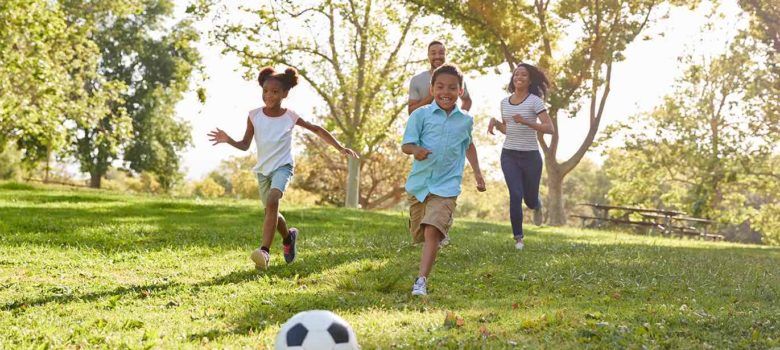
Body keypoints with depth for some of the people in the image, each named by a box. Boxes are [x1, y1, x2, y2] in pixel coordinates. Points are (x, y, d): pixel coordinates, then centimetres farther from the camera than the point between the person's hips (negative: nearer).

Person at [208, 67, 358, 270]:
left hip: (283, 166, -4)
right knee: (271, 211, 16)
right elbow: (245, 145, -3)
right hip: (263, 169, 4)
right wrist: (228, 140, -23)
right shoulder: (254, 116, -6)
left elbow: (318, 130, 3)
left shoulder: (290, 117, -10)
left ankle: (265, 251, -34)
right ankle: (288, 237, 47)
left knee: (272, 202, -29)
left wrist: (340, 148, 0)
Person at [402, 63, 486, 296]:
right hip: (419, 183, 1)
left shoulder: (466, 120, 6)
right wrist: (416, 150, -31)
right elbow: (406, 144, -9)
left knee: (432, 231, -20)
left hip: (446, 187, -1)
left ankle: (421, 281, -21)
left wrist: (477, 172, 24)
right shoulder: (421, 115, -3)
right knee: (419, 234, 15)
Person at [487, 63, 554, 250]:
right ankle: (518, 237, 1)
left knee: (529, 199, 9)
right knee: (515, 195, -12)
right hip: (509, 155, 3)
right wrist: (494, 122, 0)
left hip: (530, 156, -3)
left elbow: (550, 128, -14)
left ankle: (537, 206, 48)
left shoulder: (534, 101, -8)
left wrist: (526, 122, -26)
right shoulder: (505, 102, 8)